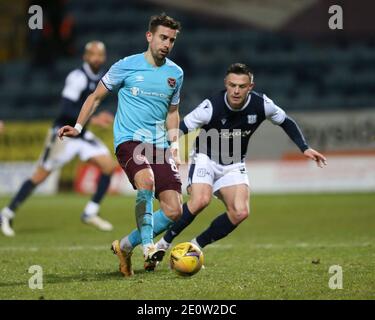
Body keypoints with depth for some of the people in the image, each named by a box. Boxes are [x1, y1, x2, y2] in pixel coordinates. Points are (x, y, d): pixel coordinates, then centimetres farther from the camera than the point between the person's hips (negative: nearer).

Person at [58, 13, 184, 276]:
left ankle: (126, 246, 13)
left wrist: (174, 143, 11)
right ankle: (148, 246, -34)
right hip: (129, 139, -5)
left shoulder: (176, 73, 11)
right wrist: (78, 127, 0)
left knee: (174, 212, -5)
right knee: (146, 181, -37)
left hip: (159, 145, 5)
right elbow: (96, 97, 9)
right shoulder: (127, 66, -1)